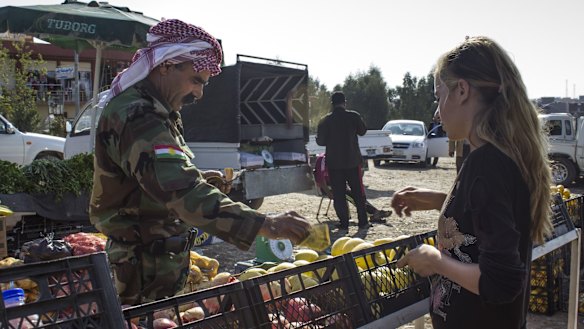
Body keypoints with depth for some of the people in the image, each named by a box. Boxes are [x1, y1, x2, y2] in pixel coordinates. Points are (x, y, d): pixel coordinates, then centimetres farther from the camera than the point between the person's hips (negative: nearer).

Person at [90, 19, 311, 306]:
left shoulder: (149, 110, 11)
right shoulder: (135, 116, -25)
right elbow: (181, 192, -39)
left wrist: (195, 179, 10)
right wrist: (263, 225, -46)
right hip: (145, 267, -10)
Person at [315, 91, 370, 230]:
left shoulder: (325, 121, -5)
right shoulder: (353, 116, -6)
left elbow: (320, 141, 1)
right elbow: (362, 131, 10)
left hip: (334, 163, 0)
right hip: (352, 161, 0)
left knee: (338, 194, 6)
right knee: (358, 192, 11)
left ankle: (344, 223, 5)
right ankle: (363, 221, 12)